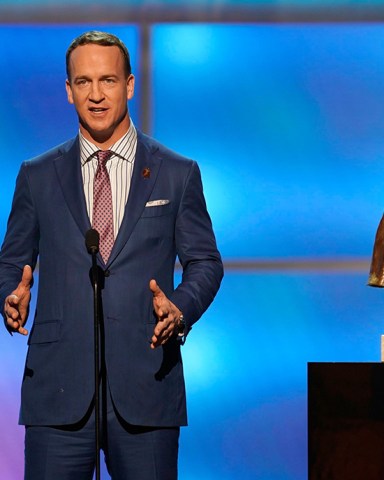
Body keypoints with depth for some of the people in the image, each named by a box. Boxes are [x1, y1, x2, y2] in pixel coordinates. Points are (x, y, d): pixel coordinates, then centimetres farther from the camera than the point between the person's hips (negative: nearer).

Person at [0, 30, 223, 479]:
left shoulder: (177, 173, 8)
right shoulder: (37, 176, 11)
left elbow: (205, 261, 10)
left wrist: (180, 310, -10)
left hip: (145, 388, 0)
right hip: (59, 388, 1)